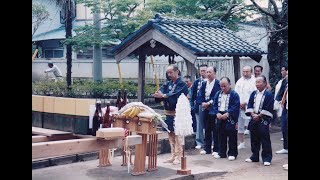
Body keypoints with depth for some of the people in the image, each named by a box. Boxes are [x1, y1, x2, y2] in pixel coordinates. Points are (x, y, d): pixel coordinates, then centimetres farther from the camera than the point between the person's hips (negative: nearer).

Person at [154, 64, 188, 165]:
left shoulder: (182, 84, -7)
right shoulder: (167, 84, 12)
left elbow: (176, 95, -23)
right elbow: (161, 92, -1)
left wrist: (163, 95, -29)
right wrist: (158, 94, -24)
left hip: (177, 113, -7)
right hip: (168, 112, 7)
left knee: (177, 135, -6)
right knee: (170, 135, 11)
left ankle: (178, 156, 1)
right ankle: (173, 156, 19)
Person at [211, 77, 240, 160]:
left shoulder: (234, 95, -7)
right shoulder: (218, 94, 10)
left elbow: (236, 107, -14)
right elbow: (214, 105, 9)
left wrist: (227, 114, -21)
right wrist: (217, 113, -8)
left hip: (230, 118, -5)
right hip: (220, 117, 5)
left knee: (232, 137, 2)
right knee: (221, 137, 13)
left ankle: (232, 153, 12)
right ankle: (222, 153, 22)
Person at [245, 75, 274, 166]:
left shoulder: (269, 95, -7)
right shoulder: (253, 94, 11)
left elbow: (268, 109, -12)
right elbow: (249, 106, 7)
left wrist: (259, 116, -12)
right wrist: (253, 114, -8)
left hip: (264, 120, -6)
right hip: (254, 119, 6)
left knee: (265, 140, -5)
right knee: (254, 140, 12)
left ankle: (267, 158, 1)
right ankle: (255, 157, 23)